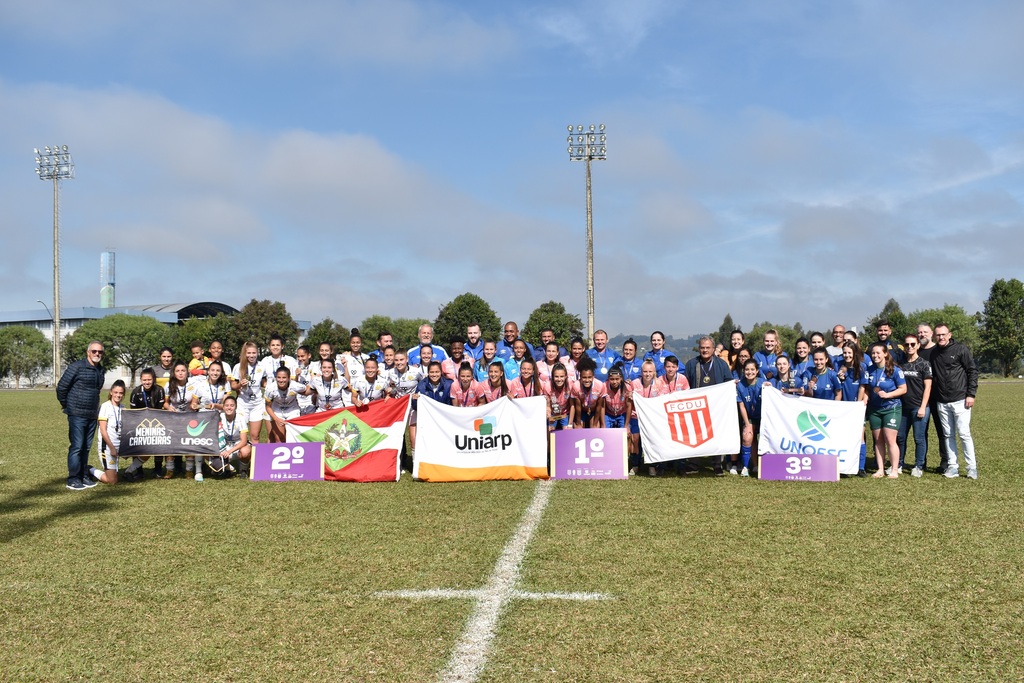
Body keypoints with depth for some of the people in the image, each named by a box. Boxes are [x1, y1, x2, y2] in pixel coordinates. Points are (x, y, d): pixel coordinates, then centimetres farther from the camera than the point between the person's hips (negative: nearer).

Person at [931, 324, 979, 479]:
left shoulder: (961, 349, -4)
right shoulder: (933, 353, 8)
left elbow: (973, 371, -4)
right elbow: (931, 376, 16)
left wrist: (971, 394, -10)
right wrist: (934, 397, 8)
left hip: (960, 400, -4)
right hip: (942, 402, 4)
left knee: (964, 434, -6)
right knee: (948, 435, 7)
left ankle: (972, 467, 2)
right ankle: (952, 466, 12)